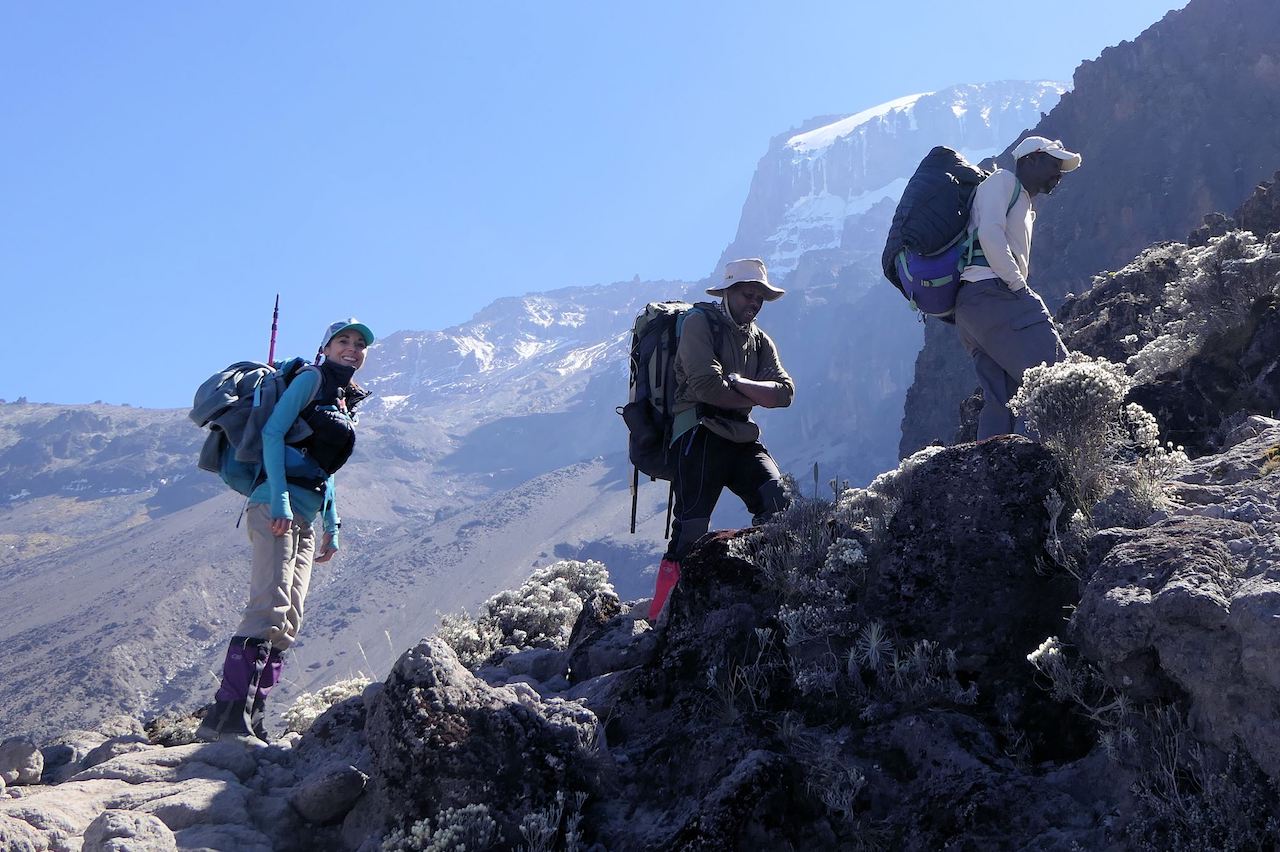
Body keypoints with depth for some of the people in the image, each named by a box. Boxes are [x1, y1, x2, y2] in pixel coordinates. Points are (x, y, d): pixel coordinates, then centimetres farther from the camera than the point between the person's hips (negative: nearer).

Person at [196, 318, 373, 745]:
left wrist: (332, 527, 20)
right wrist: (280, 499, -20)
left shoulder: (345, 403, 25)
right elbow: (272, 432, -10)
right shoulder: (312, 378, 1)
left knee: (287, 623, 3)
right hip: (277, 506, -9)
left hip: (304, 519, 9)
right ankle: (225, 717, -24)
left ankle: (250, 721, 3)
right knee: (269, 607, -20)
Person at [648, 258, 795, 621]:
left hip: (741, 438, 6)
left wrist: (738, 383, -11)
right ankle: (662, 615, -10)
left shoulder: (760, 341, 20)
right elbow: (708, 387, -14)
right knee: (692, 529, -15)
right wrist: (756, 397, 0)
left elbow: (784, 392, 3)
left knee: (777, 503, -17)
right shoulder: (700, 323, 0)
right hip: (699, 434, -6)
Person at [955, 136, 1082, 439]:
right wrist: (1019, 286, -13)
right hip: (992, 292, -10)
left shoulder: (1024, 204, 33)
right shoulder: (1003, 180, 5)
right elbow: (990, 234, -12)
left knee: (1000, 399, 3)